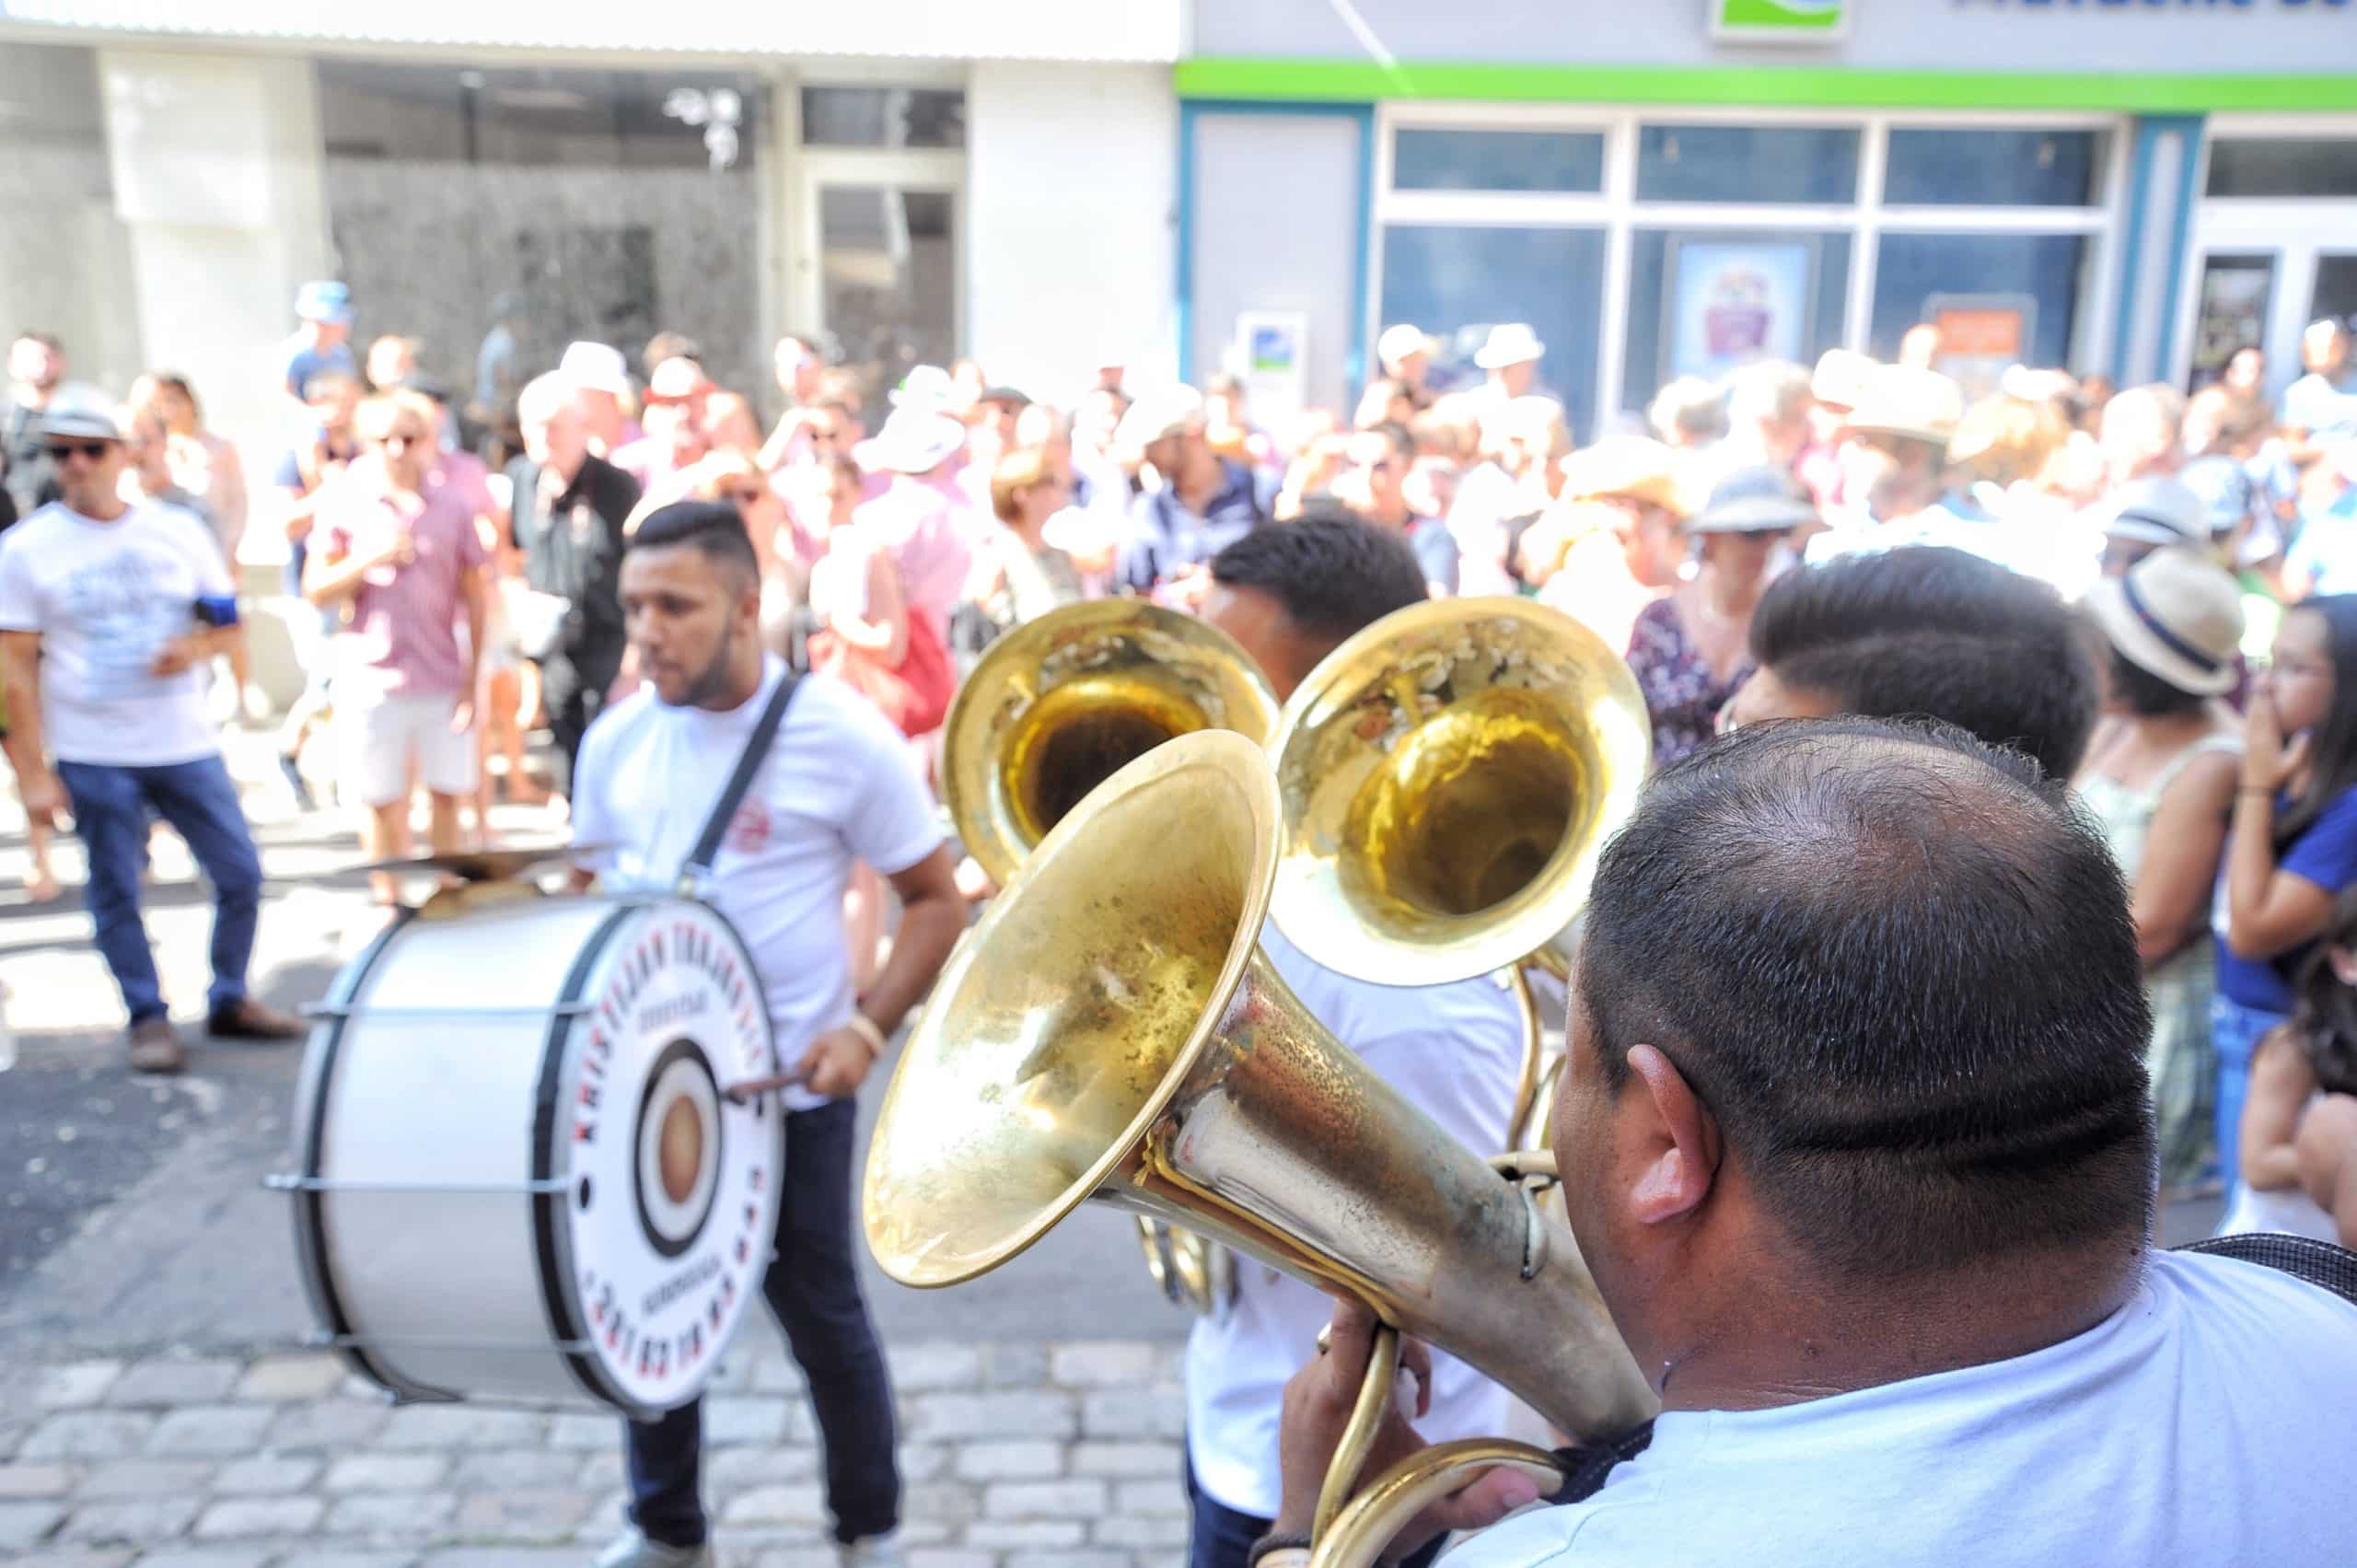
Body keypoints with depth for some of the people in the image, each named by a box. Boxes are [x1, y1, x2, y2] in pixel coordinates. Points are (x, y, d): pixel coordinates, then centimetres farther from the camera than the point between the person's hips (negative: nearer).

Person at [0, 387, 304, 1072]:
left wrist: (195, 648, -13)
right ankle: (148, 1020, 20)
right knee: (116, 893, 4)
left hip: (186, 745, 2)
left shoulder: (178, 530, 4)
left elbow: (226, 623, 12)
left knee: (241, 874, 5)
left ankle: (229, 1002, 23)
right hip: (93, 757, -2)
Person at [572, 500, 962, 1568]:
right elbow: (589, 893, 13)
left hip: (788, 1089, -4)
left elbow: (936, 900, -9)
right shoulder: (614, 739, -1)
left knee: (819, 1313, 10)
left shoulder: (840, 737, -15)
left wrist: (867, 1026, -21)